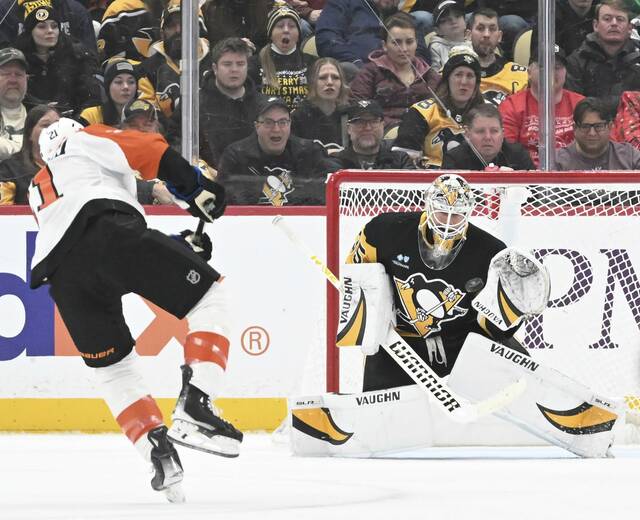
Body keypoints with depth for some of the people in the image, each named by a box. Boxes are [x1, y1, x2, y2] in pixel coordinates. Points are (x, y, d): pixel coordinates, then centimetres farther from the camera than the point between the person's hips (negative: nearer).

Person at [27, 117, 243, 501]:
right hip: (107, 231, -5)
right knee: (209, 294, 7)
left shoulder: (39, 191, 44)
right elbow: (149, 151, 9)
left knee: (112, 367, 22)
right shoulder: (86, 140, 31)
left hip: (62, 274, 5)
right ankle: (193, 411, -10)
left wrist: (179, 249, 36)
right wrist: (196, 187, 12)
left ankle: (158, 451, 4)